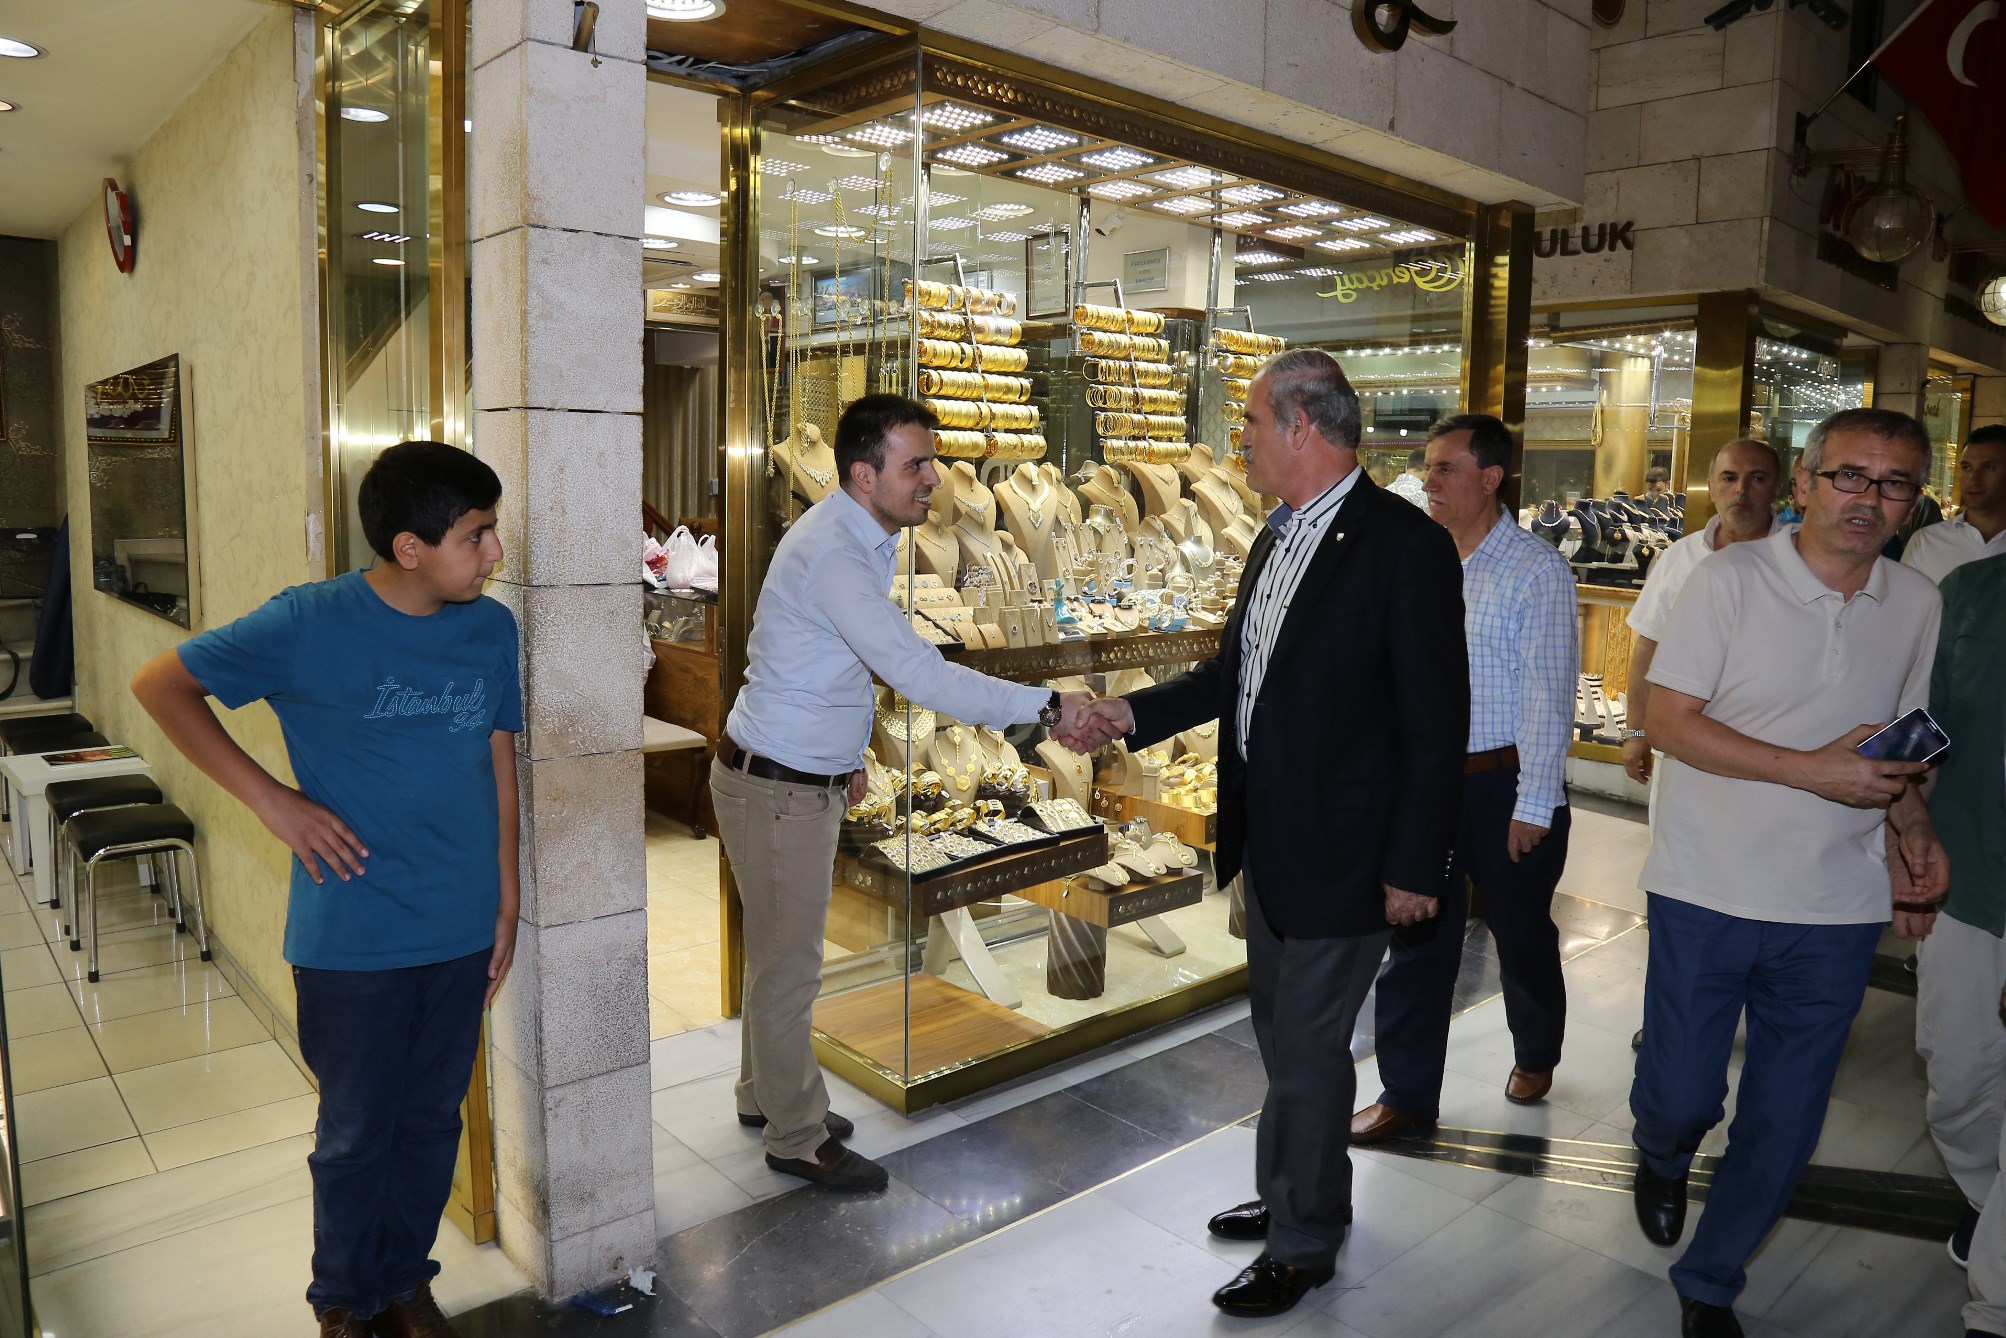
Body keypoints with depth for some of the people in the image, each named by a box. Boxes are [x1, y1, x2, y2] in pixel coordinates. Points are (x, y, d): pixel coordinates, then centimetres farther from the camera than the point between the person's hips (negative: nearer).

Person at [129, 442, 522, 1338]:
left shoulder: (492, 630, -1)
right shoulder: (310, 624, -13)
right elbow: (162, 685, -4)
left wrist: (506, 903, 7)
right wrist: (271, 799, -12)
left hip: (462, 929, 4)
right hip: (352, 936, -3)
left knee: (432, 1118, 17)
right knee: (356, 1130, 13)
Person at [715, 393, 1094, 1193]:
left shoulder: (858, 539, 6)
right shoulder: (832, 556, -27)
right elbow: (920, 675, -34)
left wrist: (844, 755, 19)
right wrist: (1046, 708, -32)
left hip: (807, 778, 10)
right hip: (776, 789, -10)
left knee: (780, 954, 22)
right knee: (790, 966, 5)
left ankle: (767, 1096, 41)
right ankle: (797, 1139, 22)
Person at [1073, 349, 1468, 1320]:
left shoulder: (1406, 546, -18)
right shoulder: (1278, 538, 8)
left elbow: (1437, 724, -17)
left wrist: (1414, 866, -16)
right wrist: (1137, 713, 6)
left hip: (1342, 854, -8)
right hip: (1268, 839, 8)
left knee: (1309, 1045, 6)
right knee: (1281, 1031, 22)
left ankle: (1303, 1244, 27)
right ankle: (1294, 1195, 43)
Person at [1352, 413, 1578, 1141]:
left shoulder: (1537, 571, -11)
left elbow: (1548, 695, -12)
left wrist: (1534, 805, -13)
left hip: (1504, 782, -4)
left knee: (1522, 932, 15)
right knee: (1415, 937, 7)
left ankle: (1535, 1056, 41)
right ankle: (1406, 1090, 19)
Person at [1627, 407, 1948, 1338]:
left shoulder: (1917, 605, 5)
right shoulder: (1730, 578, -9)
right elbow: (1668, 719, -12)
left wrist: (1911, 821, -3)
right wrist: (1811, 770, -20)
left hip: (1837, 913, 4)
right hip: (1708, 895, -3)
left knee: (1783, 1131, 11)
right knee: (1679, 1094, 6)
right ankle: (1662, 1161, 44)